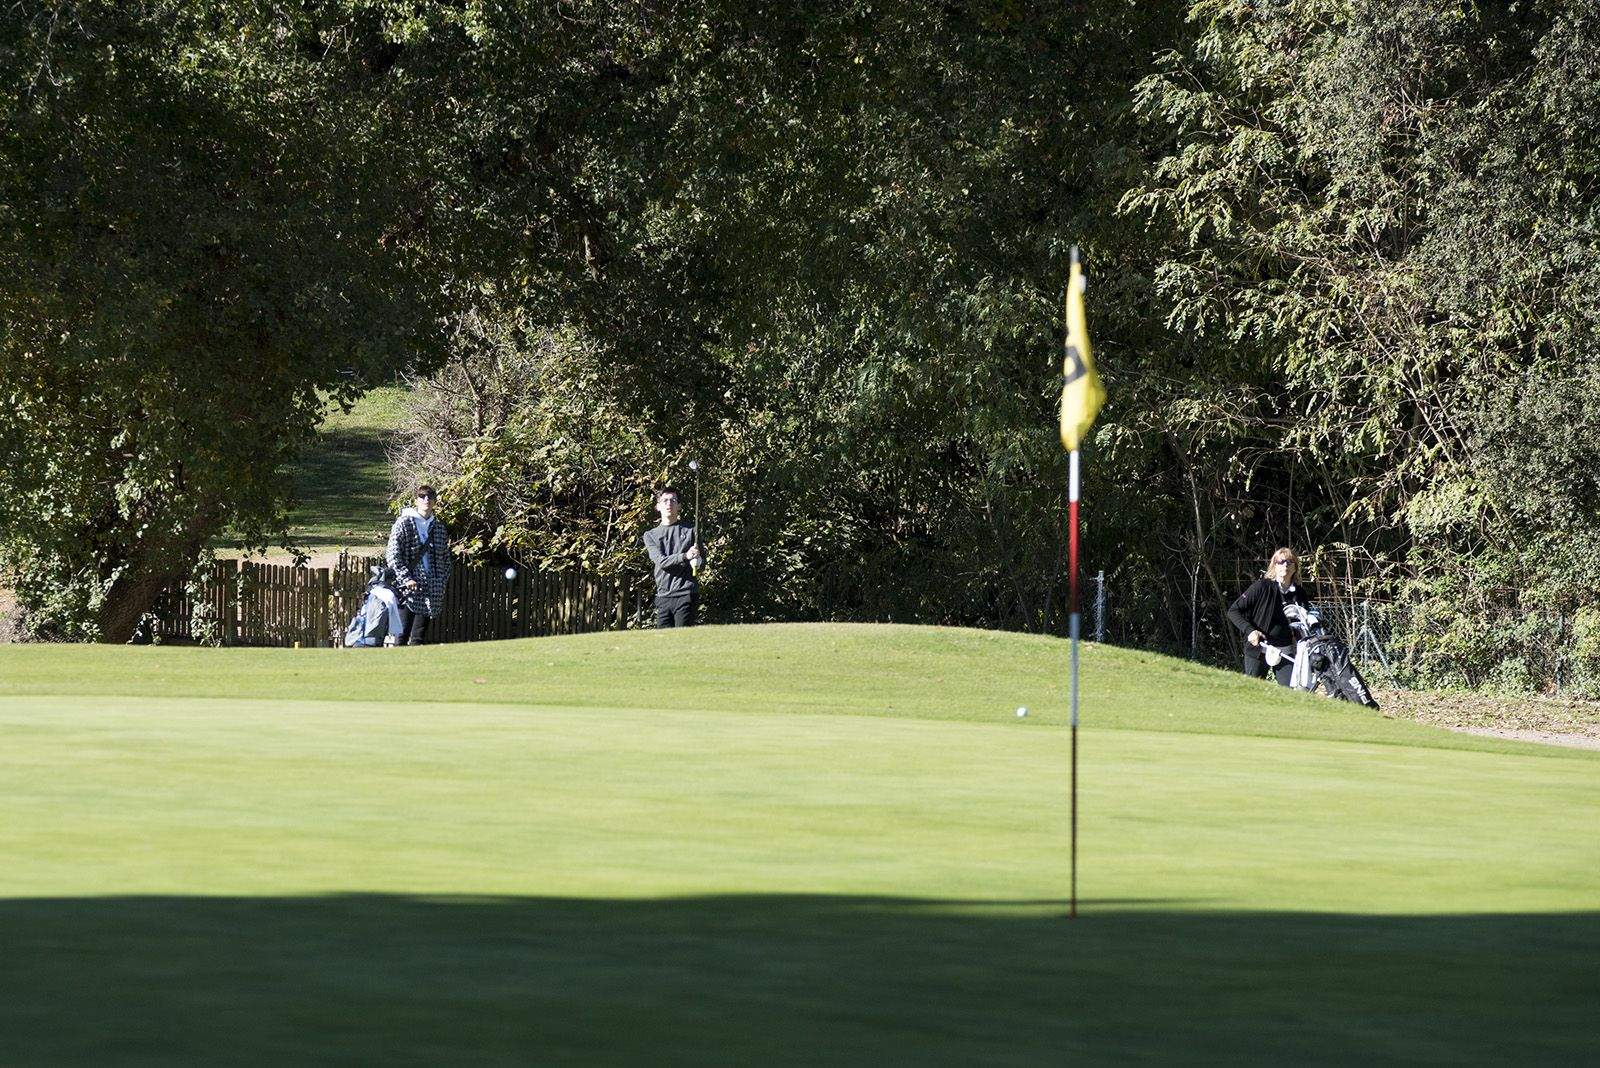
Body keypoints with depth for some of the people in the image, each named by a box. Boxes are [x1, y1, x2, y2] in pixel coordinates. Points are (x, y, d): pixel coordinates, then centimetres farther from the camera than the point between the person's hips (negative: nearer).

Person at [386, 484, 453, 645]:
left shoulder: (439, 527, 13)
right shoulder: (404, 523, -1)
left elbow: (445, 557, 19)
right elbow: (392, 555, -6)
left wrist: (442, 581, 5)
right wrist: (406, 579, -15)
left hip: (431, 589, 5)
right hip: (408, 589, -5)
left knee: (419, 638, 7)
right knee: (402, 634, -8)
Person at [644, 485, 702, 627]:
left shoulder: (690, 529, 11)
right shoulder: (651, 535, 13)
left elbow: (701, 558, 5)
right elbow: (661, 561, -3)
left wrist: (696, 563, -21)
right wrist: (685, 556, -21)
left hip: (686, 594, -3)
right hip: (663, 595, 3)